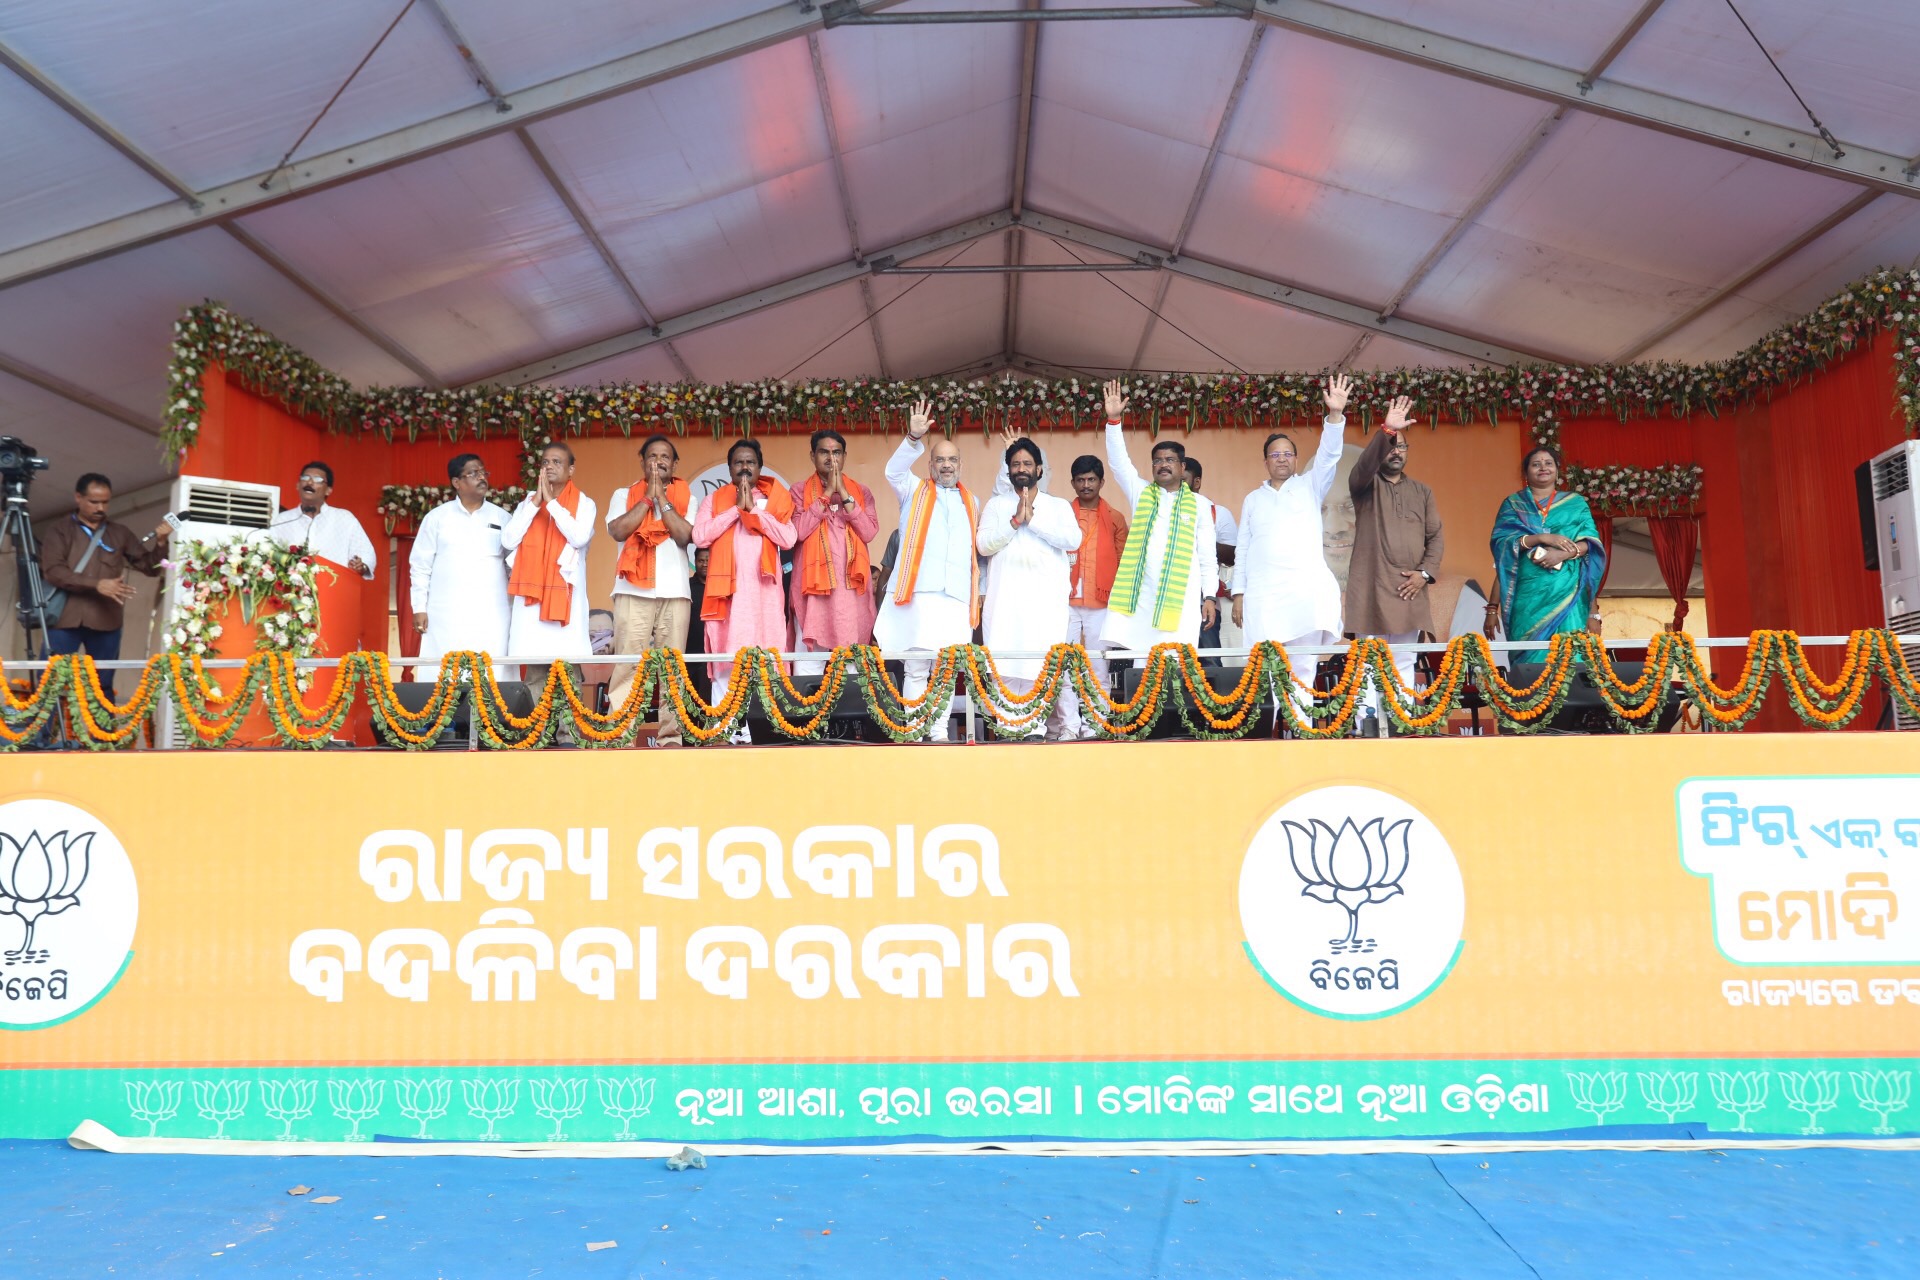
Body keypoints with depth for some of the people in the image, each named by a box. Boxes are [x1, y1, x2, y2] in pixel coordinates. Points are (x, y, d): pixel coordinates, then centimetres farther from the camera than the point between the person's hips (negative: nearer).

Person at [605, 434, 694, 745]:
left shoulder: (686, 498, 16)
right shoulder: (623, 495, 16)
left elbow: (684, 535, -2)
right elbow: (618, 531, -3)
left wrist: (662, 498, -1)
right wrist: (648, 497, -1)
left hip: (675, 592, 1)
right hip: (633, 591, -1)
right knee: (628, 665, -8)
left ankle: (670, 735, -2)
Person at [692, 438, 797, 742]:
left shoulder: (775, 499, 14)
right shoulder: (714, 500, 14)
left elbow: (788, 539, -2)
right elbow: (699, 537, -3)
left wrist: (754, 509, -5)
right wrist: (736, 508, -4)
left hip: (764, 589, 0)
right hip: (727, 588, 0)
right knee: (726, 659, -6)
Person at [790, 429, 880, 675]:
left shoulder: (861, 492, 13)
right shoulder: (800, 491, 9)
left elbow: (869, 533, -2)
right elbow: (799, 531, -8)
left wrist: (844, 494, -6)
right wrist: (826, 493, -7)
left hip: (851, 585, 2)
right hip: (814, 584, -1)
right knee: (809, 659, -7)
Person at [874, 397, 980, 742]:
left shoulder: (971, 502, 23)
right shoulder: (914, 491, 14)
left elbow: (976, 550, 20)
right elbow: (894, 470, -7)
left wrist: (977, 593, 11)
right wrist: (915, 439, -22)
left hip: (956, 596, 3)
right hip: (919, 592, -3)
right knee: (916, 668, -6)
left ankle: (940, 732, 6)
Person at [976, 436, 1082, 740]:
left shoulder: (1059, 505, 16)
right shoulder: (996, 504, 17)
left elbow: (1073, 540, -3)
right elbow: (983, 544, 3)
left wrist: (1033, 520, -7)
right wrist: (1014, 522, -9)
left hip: (1048, 598, 0)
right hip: (1006, 599, 0)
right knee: (1007, 667, -9)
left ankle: (1063, 729, -4)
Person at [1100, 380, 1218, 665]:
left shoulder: (1199, 505, 10)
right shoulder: (1141, 495, 15)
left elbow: (1208, 556, 8)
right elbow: (1118, 462, 3)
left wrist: (1209, 596, -1)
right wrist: (1113, 420, -9)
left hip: (1181, 599, -1)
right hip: (1140, 597, 1)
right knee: (1141, 666, -5)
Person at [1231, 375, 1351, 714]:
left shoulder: (1309, 486, 14)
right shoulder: (1253, 499, 20)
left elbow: (1329, 456, -3)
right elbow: (1242, 550, 16)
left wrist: (1335, 414, -17)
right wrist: (1238, 593, 8)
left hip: (1307, 587, -1)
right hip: (1263, 592, 1)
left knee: (1302, 668, -5)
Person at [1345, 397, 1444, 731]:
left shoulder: (1422, 492, 16)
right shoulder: (1366, 485, 6)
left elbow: (1436, 537, 12)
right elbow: (1364, 466, -18)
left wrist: (1425, 572, -4)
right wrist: (1385, 431, -32)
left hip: (1408, 590, 3)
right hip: (1370, 589, -3)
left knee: (1403, 664, 6)